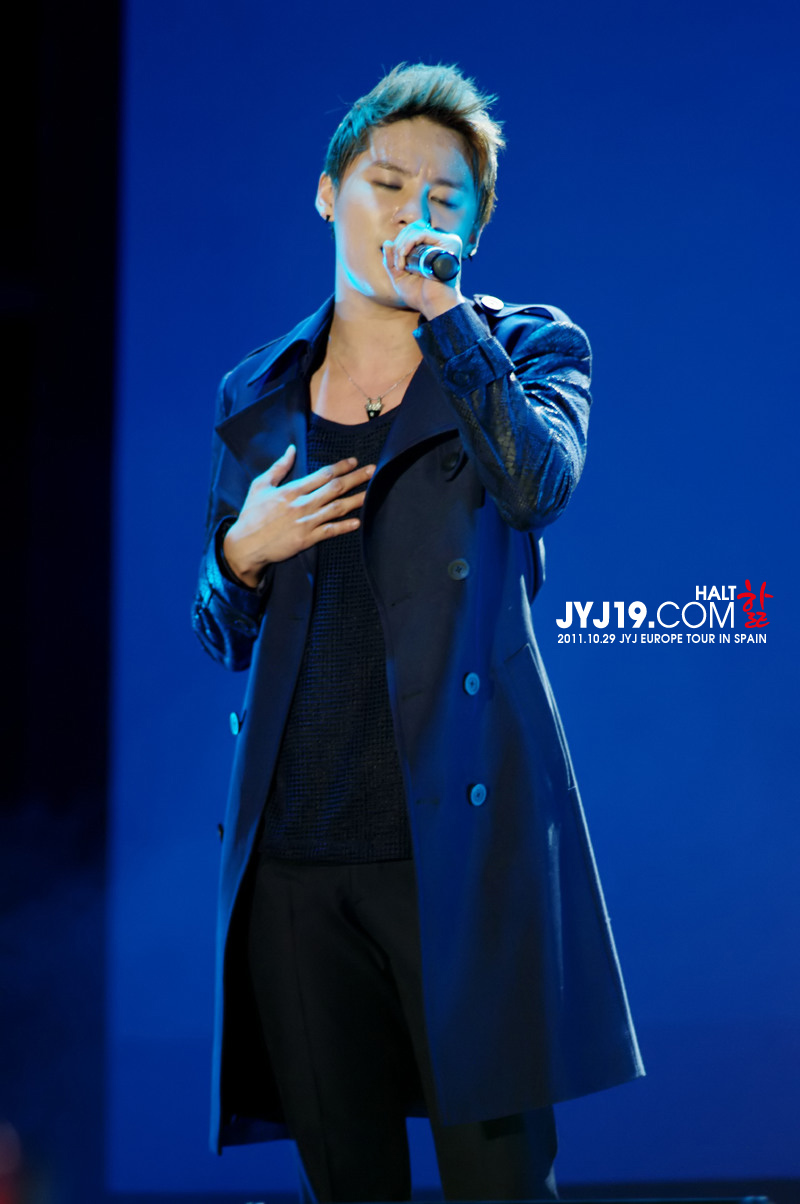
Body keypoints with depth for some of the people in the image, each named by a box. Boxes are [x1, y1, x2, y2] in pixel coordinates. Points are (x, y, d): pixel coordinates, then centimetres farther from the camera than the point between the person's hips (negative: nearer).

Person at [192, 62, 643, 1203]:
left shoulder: (520, 349, 8)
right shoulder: (255, 399, 16)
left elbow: (542, 479, -16)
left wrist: (437, 310, -10)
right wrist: (244, 549, -1)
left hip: (456, 837, -3)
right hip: (294, 847, 3)